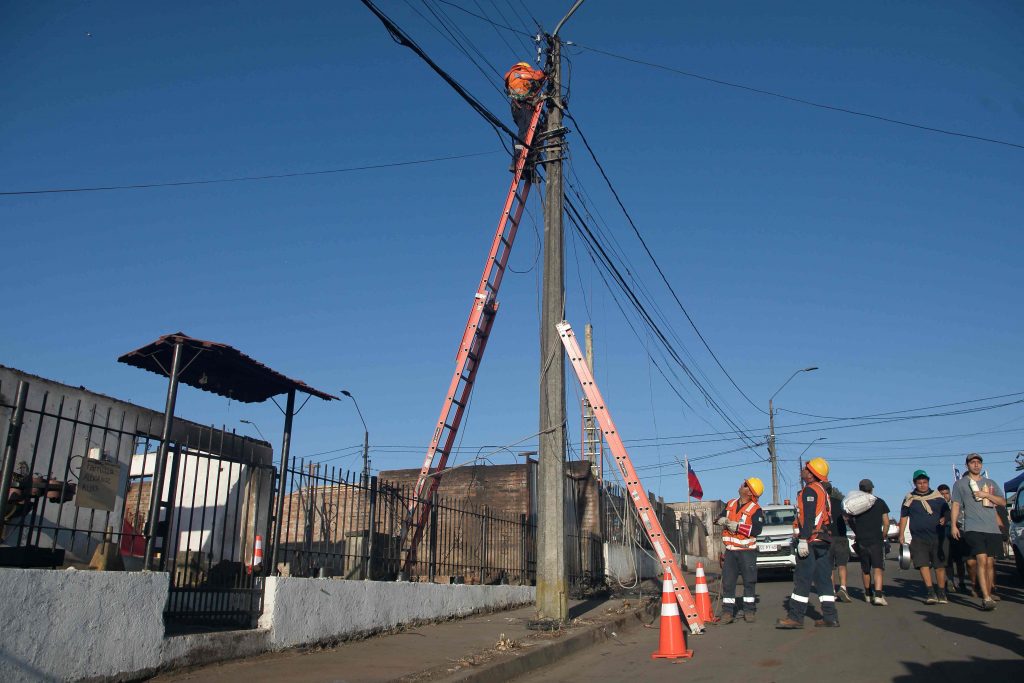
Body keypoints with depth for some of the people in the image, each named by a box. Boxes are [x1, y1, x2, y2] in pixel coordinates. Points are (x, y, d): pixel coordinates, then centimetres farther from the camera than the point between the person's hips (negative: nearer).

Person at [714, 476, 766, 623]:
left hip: (746, 551, -5)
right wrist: (723, 520, -5)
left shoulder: (755, 510, -8)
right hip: (730, 551, 5)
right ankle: (727, 612, 6)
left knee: (749, 582, 2)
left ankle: (749, 611, 12)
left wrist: (737, 526, -22)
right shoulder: (730, 504, 11)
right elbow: (720, 518, 18)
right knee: (728, 582, 2)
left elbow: (756, 529, -20)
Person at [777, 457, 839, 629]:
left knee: (802, 579, -8)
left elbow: (808, 518, -21)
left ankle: (796, 616, -7)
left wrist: (803, 539, -23)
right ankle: (830, 617, 12)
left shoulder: (810, 490, -12)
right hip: (823, 542, 10)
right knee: (823, 579, 11)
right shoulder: (823, 491, 19)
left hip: (811, 542, -10)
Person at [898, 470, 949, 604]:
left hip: (937, 537, 1)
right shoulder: (909, 499, 7)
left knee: (940, 566, 4)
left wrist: (944, 519, -9)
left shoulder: (937, 497, 8)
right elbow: (903, 517, 9)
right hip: (918, 539, -1)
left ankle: (941, 594, 16)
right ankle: (931, 593, -12)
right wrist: (901, 535, 3)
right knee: (923, 564, -12)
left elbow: (947, 511, 14)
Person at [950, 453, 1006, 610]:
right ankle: (986, 598, -21)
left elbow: (1003, 502, 12)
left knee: (990, 563, 4)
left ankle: (988, 596, 12)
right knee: (981, 560, -17)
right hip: (973, 529, -4)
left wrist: (986, 495, -4)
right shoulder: (960, 484, 10)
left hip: (992, 529, 4)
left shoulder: (990, 483, 19)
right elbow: (956, 505, 8)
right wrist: (953, 525, -1)